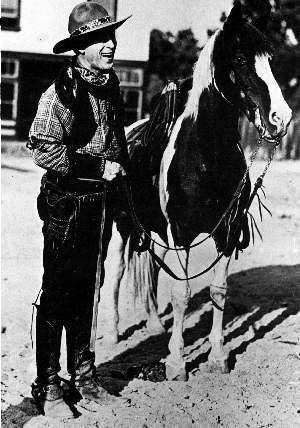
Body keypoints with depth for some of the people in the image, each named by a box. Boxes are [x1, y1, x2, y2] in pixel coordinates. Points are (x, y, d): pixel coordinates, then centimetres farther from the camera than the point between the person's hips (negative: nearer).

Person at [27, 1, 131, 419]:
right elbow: (43, 150, -20)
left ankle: (83, 374, 28)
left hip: (102, 198, 7)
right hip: (67, 201, -7)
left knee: (86, 290, 15)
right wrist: (100, 167, -19)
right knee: (57, 294, 1)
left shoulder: (110, 84, 8)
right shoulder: (60, 92, -14)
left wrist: (121, 166, 9)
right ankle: (48, 386, 13)